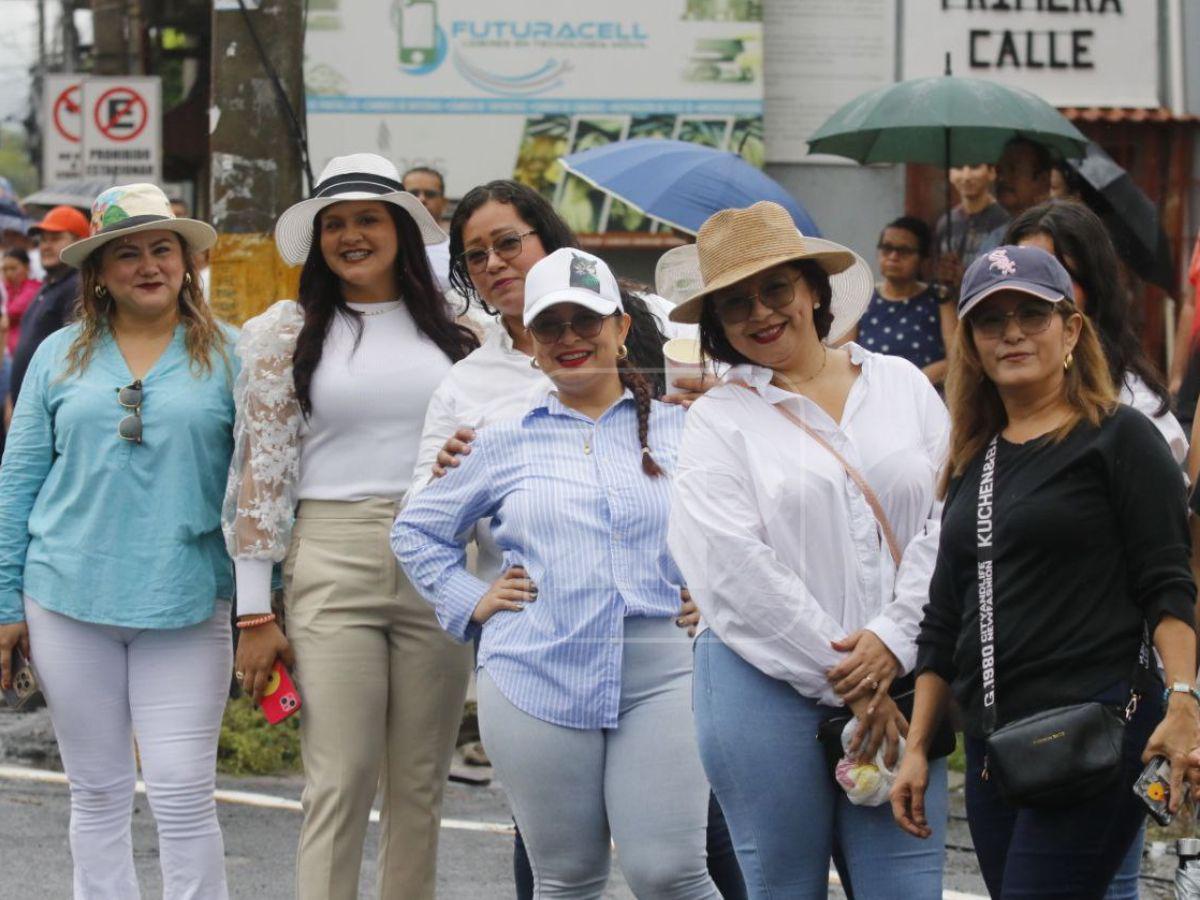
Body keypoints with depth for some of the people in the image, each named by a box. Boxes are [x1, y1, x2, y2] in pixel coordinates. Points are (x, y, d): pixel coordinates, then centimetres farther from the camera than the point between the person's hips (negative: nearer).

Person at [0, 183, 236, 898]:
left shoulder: (226, 356, 3)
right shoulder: (61, 357, 7)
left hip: (186, 606, -2)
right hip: (70, 600, 2)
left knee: (184, 796, -6)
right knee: (98, 793, 9)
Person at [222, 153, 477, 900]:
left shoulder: (453, 330, 11)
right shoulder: (289, 333, 5)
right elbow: (260, 471, 1)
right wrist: (255, 613, -4)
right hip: (332, 566, -2)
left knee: (422, 786, 5)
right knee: (341, 782, -9)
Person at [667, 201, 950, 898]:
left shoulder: (902, 384, 12)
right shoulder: (718, 420, 4)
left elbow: (948, 520, 4)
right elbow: (736, 571, -6)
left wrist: (893, 641, -9)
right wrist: (840, 681, -10)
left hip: (894, 677, 2)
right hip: (768, 684, -2)